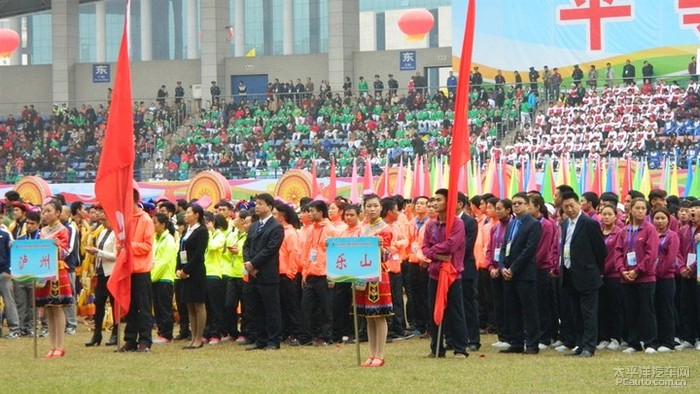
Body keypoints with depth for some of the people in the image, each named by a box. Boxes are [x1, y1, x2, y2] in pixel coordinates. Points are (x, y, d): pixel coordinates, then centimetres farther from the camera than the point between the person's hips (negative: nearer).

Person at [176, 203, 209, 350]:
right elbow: (181, 251, 15)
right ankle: (194, 338, 13)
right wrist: (178, 269, 2)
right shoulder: (187, 231, 16)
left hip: (196, 273, -8)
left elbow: (198, 254, -16)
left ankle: (199, 339, 0)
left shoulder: (201, 231, -9)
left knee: (199, 305, -3)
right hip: (185, 273, 8)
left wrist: (186, 270, -16)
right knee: (190, 306, 9)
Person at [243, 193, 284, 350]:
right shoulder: (253, 227, 19)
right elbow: (246, 246, 14)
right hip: (254, 275, 8)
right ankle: (261, 340, 15)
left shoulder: (276, 227, -6)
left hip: (268, 275, -8)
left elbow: (269, 249, -14)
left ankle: (273, 341, 0)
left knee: (271, 309, -3)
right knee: (256, 309, 9)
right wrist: (247, 262, -4)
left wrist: (253, 263, -14)